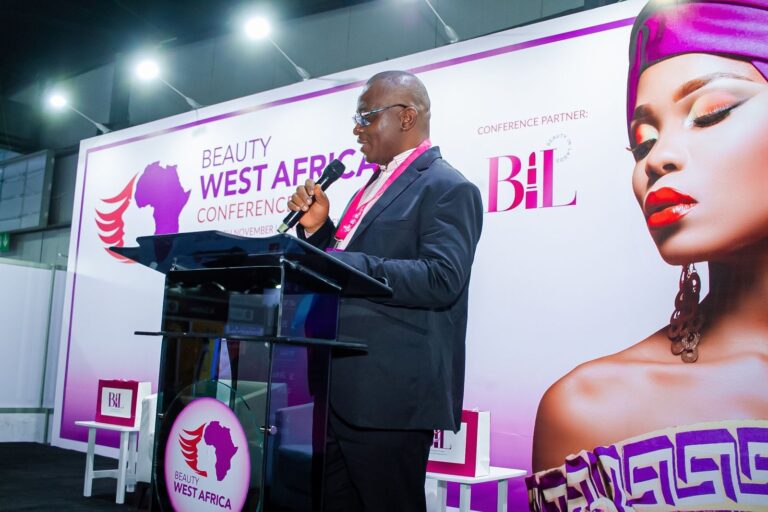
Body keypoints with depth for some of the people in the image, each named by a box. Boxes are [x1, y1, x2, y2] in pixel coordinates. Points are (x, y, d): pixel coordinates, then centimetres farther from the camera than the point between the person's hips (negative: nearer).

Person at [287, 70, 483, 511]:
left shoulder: (447, 188, -9)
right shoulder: (377, 185, 20)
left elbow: (441, 280, -23)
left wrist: (341, 265, -25)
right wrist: (317, 228, 4)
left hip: (389, 396, -9)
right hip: (339, 391, 9)